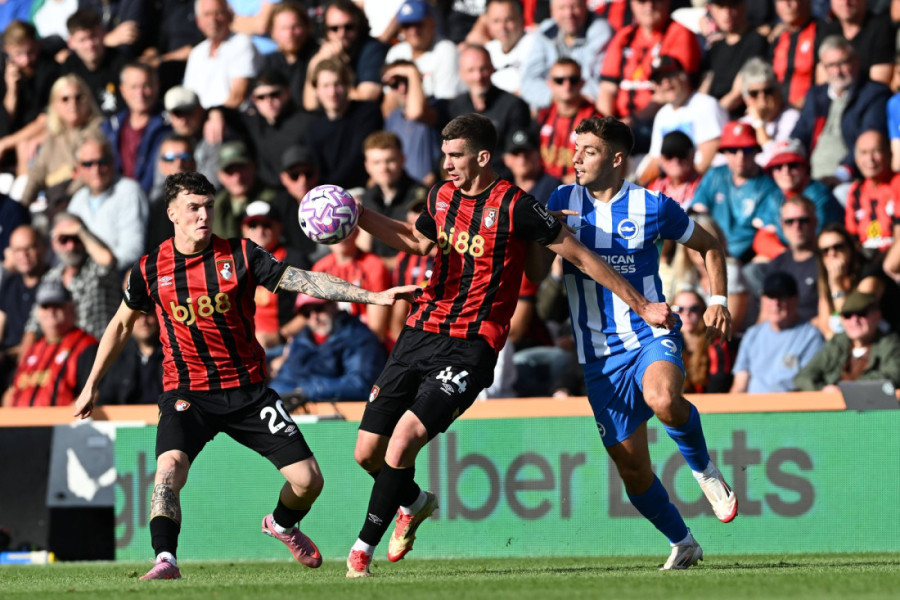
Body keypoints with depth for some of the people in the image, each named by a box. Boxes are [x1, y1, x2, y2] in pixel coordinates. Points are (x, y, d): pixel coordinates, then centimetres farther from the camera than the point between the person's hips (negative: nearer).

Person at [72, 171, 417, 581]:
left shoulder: (240, 255, -4)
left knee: (308, 479, -3)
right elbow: (121, 324, 15)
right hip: (186, 392, -1)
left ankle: (282, 525, 30)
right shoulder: (150, 269, -1)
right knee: (169, 465, -30)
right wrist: (92, 385, 19)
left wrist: (374, 296, -17)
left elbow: (304, 281, -8)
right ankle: (165, 560, -30)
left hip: (247, 389, 1)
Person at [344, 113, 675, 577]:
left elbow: (581, 256, -5)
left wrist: (642, 306, -2)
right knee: (367, 452, 4)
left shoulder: (513, 207, -11)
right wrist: (358, 216, 18)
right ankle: (415, 503, 37)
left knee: (405, 437, -23)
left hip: (472, 345, -6)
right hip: (421, 331, 6)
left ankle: (364, 547, -9)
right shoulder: (441, 198, 8)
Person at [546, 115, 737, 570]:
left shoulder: (653, 207, -1)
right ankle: (682, 543, 22)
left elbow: (709, 246, 12)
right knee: (630, 465, 1)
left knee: (663, 399, -37)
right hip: (600, 355, 3)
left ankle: (703, 469, -8)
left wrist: (718, 301, 0)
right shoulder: (563, 202, 6)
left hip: (652, 334, -3)